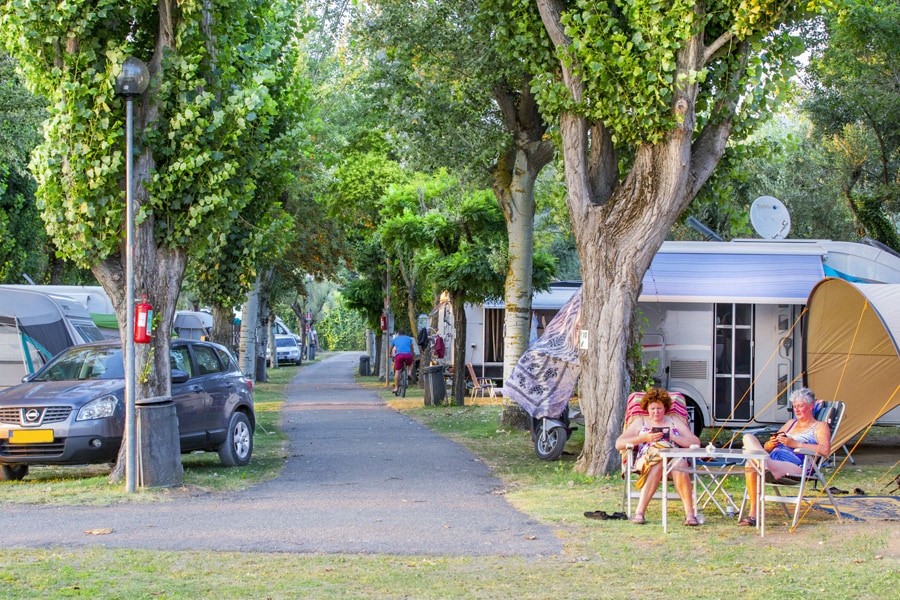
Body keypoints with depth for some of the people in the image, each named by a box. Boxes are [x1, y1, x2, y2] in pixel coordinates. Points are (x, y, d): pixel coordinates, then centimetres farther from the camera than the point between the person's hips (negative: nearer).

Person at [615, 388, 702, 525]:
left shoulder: (675, 421, 24)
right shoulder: (640, 422, 23)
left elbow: (696, 443, 12)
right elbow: (619, 444, 11)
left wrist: (673, 437, -4)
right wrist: (643, 438, -2)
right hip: (646, 459, -1)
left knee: (679, 465, -38)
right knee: (658, 464, -39)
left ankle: (689, 513, -40)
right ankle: (639, 512, -42)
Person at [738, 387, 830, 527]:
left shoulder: (819, 427, 12)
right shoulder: (791, 423, 33)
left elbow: (825, 450, -10)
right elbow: (767, 447, 32)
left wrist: (795, 444, -12)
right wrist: (770, 444, 4)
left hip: (794, 467, -7)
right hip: (772, 461, 8)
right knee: (748, 437, -23)